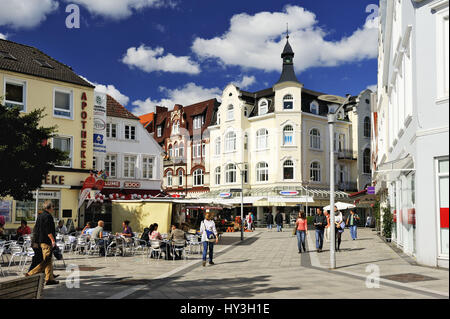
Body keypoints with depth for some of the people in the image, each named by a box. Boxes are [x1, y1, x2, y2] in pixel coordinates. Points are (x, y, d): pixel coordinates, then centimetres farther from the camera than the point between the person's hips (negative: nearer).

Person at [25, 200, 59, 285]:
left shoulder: (43, 215, 17)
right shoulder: (47, 216, -14)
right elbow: (48, 230, -21)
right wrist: (53, 240, -20)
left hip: (42, 240, 11)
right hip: (46, 241, -11)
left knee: (49, 261, 11)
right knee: (46, 260, -8)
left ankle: (50, 279, 13)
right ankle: (31, 274, -7)